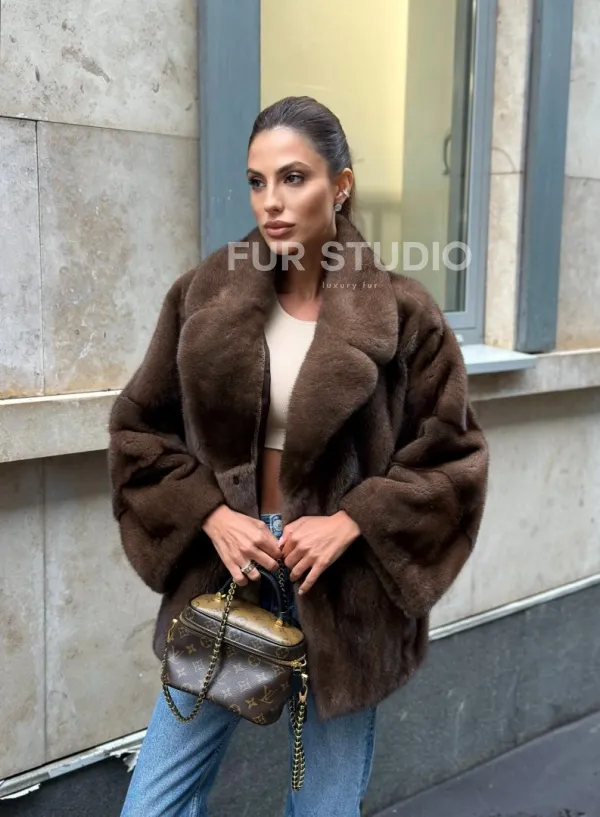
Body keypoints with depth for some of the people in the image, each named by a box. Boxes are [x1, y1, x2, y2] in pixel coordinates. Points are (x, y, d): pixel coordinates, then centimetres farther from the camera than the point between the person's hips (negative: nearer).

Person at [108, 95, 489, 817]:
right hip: (225, 576, 2)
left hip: (345, 595, -1)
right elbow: (138, 429, 5)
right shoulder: (205, 296, -2)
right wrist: (210, 515, -9)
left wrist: (350, 521, -14)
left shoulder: (401, 312, -7)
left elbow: (452, 454, -2)